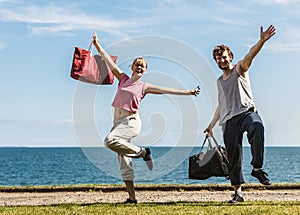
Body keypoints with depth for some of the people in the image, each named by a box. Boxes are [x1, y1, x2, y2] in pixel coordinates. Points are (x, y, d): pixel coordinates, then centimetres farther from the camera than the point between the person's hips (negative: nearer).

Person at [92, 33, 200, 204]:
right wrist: (98, 45, 12)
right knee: (124, 163, 1)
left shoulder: (144, 87, 5)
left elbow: (167, 90, 5)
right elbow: (109, 61, 13)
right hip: (118, 122, 4)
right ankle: (132, 197, 5)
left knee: (110, 141, -32)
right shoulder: (123, 79, 14)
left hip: (132, 121, -4)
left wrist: (188, 92, 3)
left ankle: (143, 152, -14)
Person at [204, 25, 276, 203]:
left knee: (257, 126, -39)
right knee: (234, 157, 0)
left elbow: (250, 56, -12)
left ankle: (257, 167, -33)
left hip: (246, 112, -5)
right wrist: (212, 125, 30)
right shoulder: (219, 81, 24)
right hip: (229, 121, 5)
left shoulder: (239, 70, 8)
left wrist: (262, 41, -31)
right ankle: (238, 191, 6)